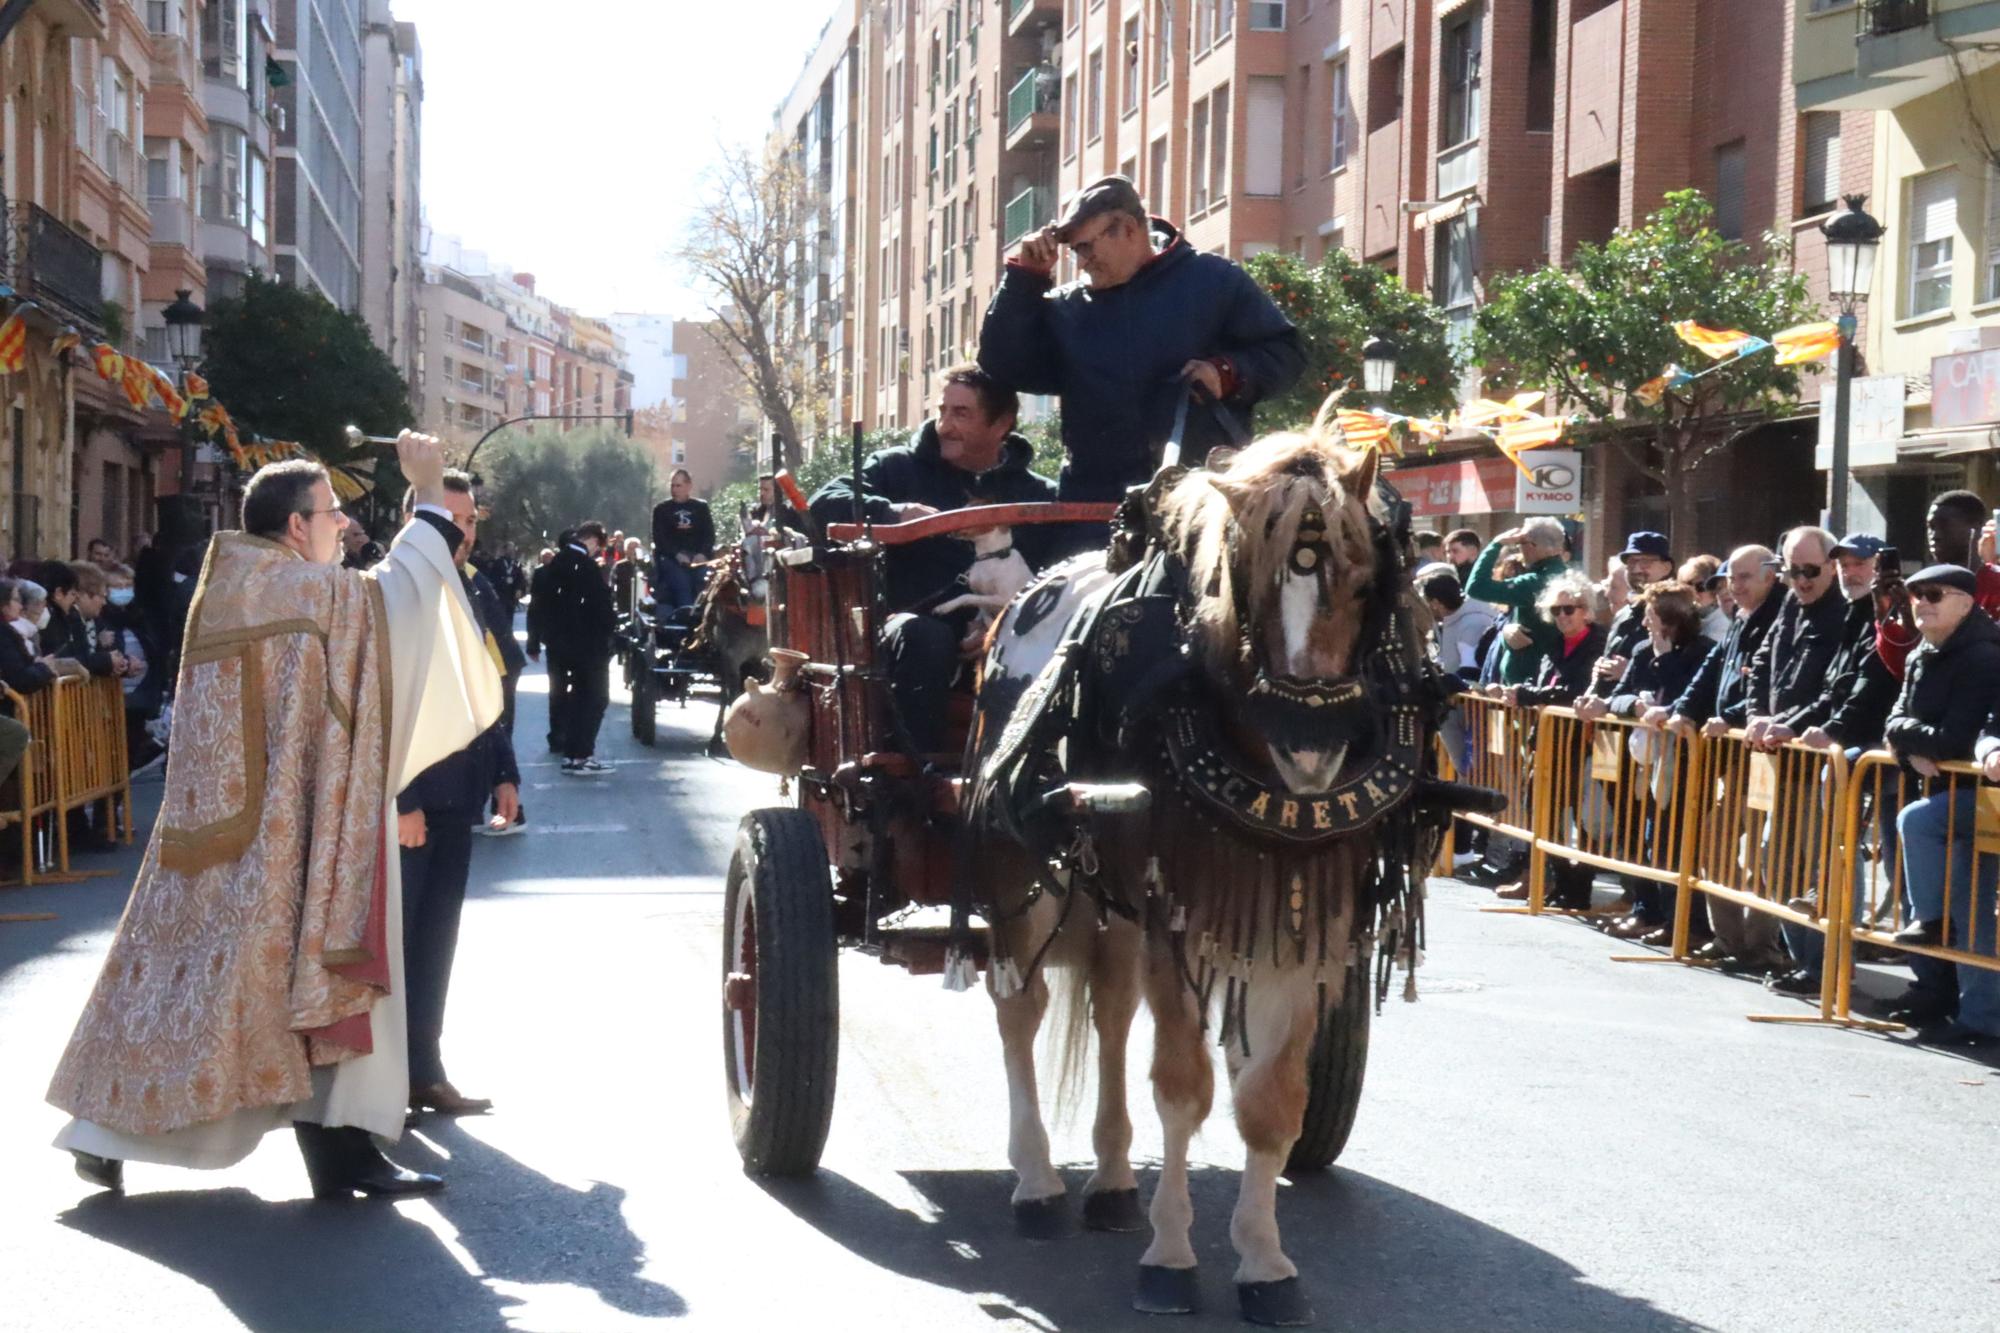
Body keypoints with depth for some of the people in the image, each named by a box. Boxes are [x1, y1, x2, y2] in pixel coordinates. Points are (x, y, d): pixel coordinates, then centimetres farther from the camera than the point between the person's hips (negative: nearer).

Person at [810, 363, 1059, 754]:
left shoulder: (1040, 495, 19)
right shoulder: (898, 469, 15)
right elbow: (825, 505, 1)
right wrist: (895, 513, -17)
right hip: (917, 624, -1)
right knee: (922, 637, -38)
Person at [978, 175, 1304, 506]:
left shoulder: (1213, 281, 5)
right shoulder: (1066, 309, 14)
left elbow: (1286, 351, 7)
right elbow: (1003, 366, 6)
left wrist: (1229, 373, -12)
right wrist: (1026, 276, 2)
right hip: (1093, 505, 3)